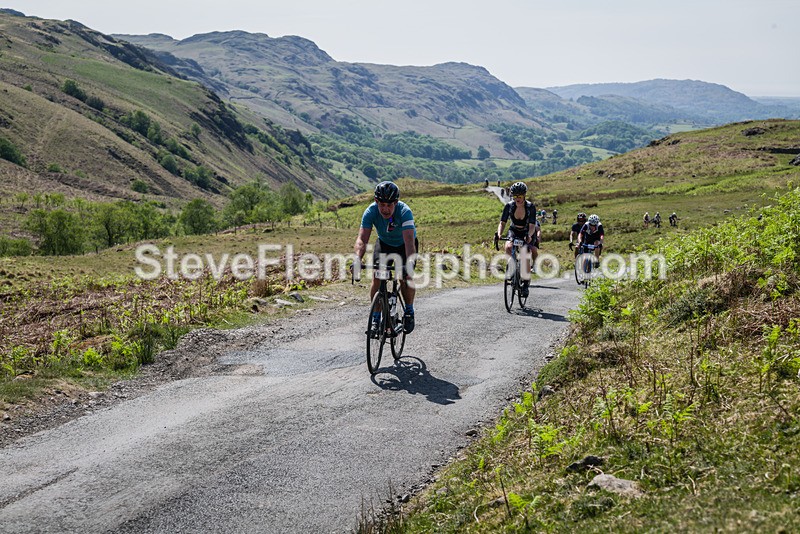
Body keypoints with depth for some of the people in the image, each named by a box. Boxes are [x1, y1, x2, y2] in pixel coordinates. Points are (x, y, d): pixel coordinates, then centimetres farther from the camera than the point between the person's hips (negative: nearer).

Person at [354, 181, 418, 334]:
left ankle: (409, 311, 4)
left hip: (404, 245, -2)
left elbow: (409, 240, -47)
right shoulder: (371, 212, -30)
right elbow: (362, 239, -37)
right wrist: (357, 260, -55)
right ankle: (376, 318, -4)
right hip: (384, 243, 2)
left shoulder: (404, 211, -37)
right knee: (377, 277, -16)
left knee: (406, 278, -20)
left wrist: (410, 263, -63)